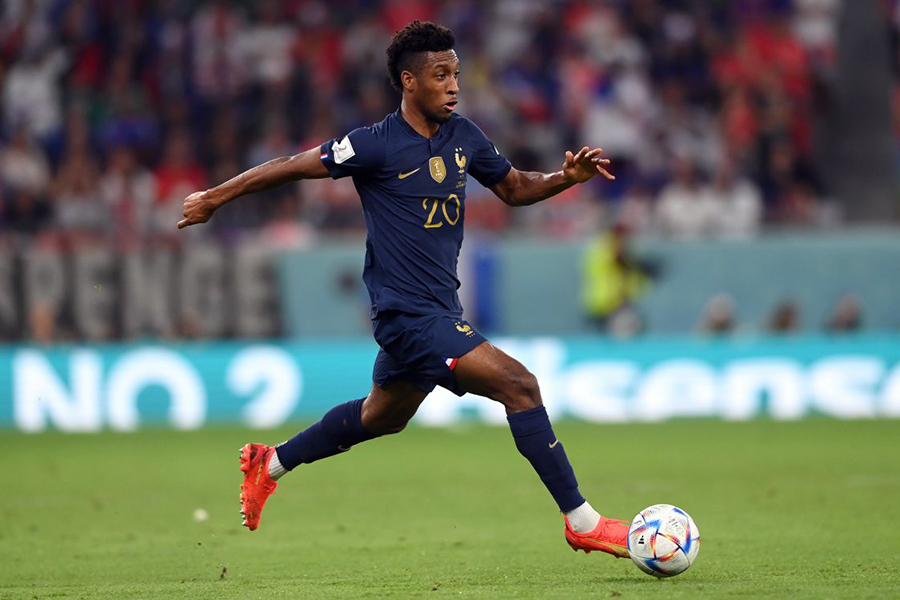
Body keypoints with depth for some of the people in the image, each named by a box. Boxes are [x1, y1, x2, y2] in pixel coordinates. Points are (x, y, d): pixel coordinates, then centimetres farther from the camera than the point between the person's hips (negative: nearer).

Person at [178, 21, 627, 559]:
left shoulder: (464, 136, 5)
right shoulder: (378, 145, -15)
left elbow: (515, 188, 18)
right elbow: (293, 167, -6)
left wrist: (567, 177, -1)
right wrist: (214, 198, -1)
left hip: (439, 308, 9)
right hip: (408, 313, -9)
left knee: (383, 416, 26)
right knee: (519, 385, -18)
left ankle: (270, 464, 44)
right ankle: (582, 522, -15)